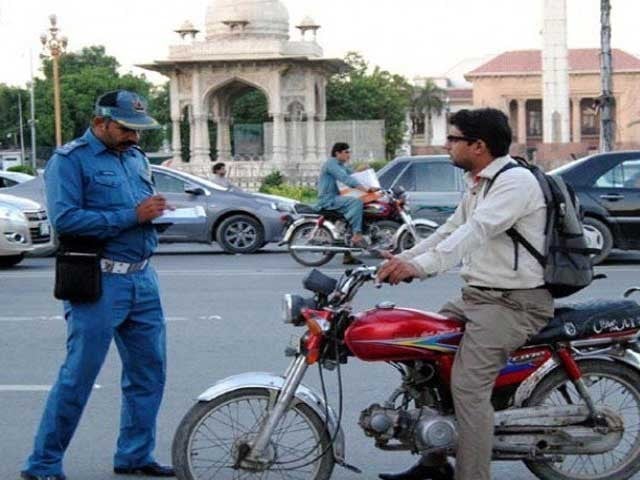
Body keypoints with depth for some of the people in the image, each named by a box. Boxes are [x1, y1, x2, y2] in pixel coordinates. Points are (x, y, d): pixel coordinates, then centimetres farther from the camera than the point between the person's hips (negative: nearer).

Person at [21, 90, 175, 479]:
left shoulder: (136, 157, 15)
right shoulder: (70, 160, -7)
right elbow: (65, 219, -20)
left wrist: (155, 211, -1)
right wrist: (132, 216, -20)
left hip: (142, 279, 7)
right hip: (99, 283, -7)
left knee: (149, 371, 12)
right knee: (79, 376, -4)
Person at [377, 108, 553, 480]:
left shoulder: (515, 180, -16)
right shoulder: (478, 184, 18)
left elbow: (476, 231, -30)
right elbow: (451, 230, 22)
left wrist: (420, 266, -40)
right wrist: (403, 258, 11)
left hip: (515, 302, -10)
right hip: (478, 295, 10)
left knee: (468, 386, -20)